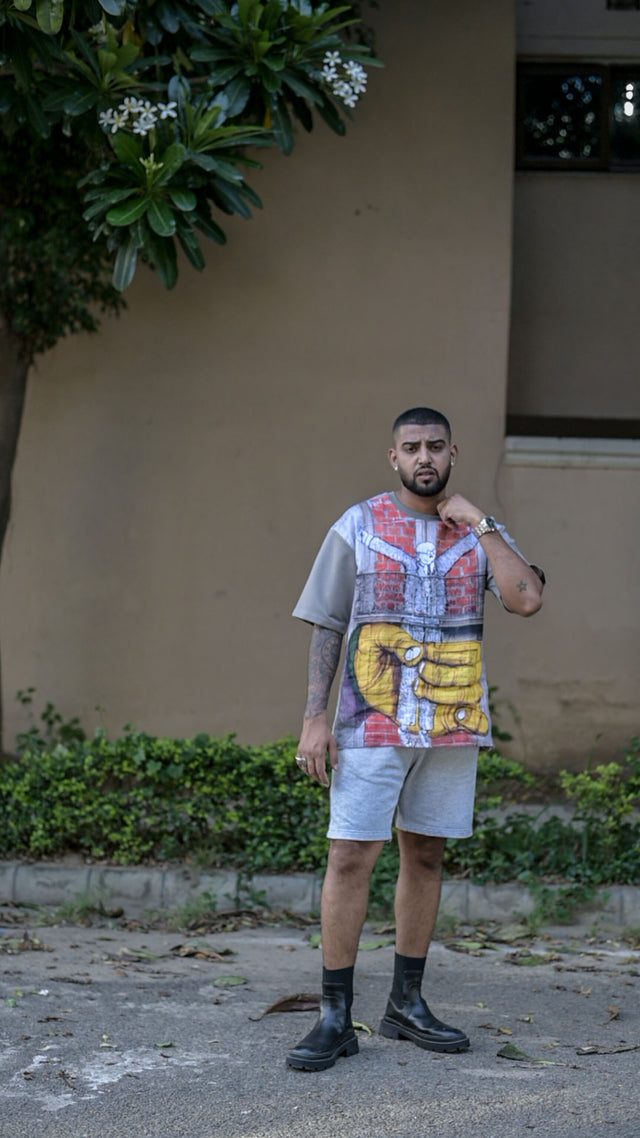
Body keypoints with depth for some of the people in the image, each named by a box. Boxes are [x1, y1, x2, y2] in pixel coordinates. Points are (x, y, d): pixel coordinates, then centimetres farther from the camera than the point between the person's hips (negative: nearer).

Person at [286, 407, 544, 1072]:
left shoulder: (479, 534, 9)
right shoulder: (358, 528, 3)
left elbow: (527, 599, -8)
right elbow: (325, 628, 2)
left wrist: (479, 523, -7)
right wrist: (314, 718, -6)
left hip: (453, 720, 3)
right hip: (374, 720, -3)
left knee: (425, 855, 9)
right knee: (350, 857, -7)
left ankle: (406, 1004, 20)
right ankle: (335, 1018, -1)